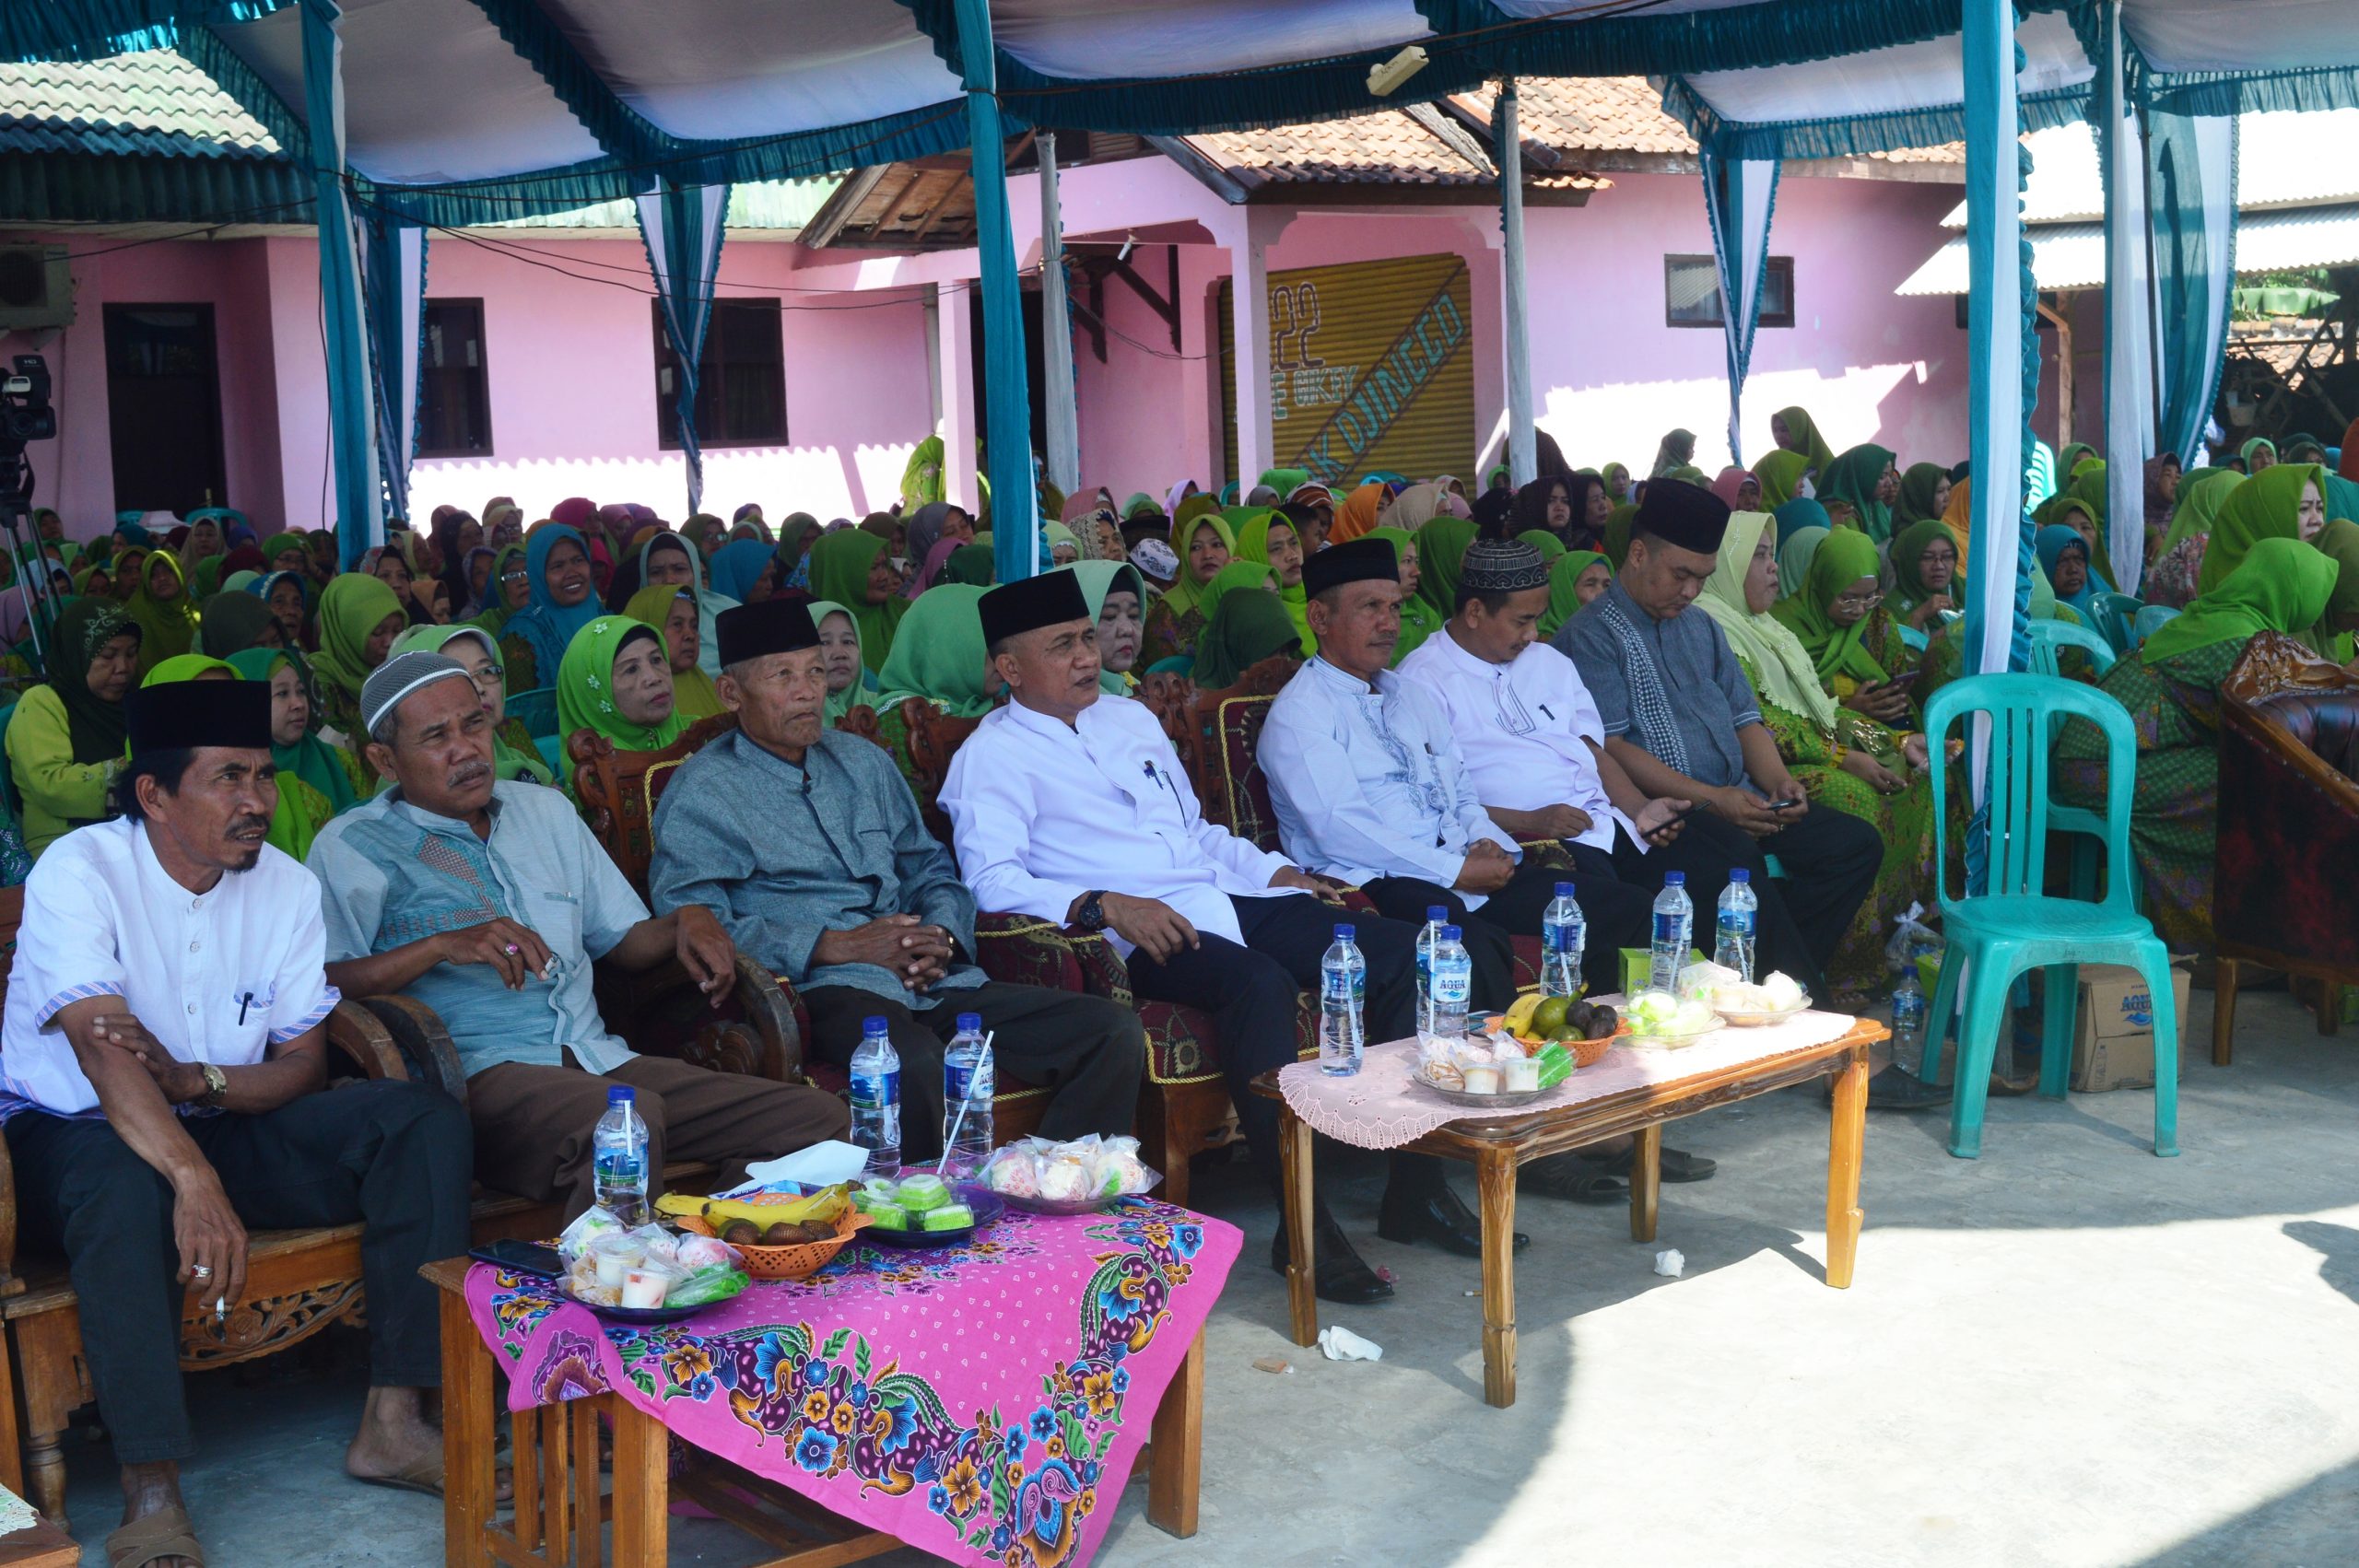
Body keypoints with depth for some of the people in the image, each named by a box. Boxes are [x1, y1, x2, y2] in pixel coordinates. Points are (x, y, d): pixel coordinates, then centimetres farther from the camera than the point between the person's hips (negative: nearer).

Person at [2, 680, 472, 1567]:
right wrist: (195, 1178, -42)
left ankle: (393, 1420, -18)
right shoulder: (79, 872, -15)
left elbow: (305, 1061, 1)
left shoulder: (286, 887, 1)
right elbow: (102, 1046, -29)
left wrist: (194, 1081, -21)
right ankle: (152, 1496, -34)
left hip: (224, 1123, 5)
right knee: (126, 1189, -41)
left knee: (425, 1120, -15)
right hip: (73, 1128, -5)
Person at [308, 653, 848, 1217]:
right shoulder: (353, 847, 6)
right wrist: (439, 947, -18)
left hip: (598, 1059, 6)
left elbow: (621, 939, 28)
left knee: (823, 1120, -14)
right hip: (478, 1072, -6)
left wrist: (685, 922, 8)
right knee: (627, 1115, -41)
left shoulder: (547, 811, 24)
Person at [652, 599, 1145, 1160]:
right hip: (824, 988, -6)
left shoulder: (863, 761, 25)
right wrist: (836, 946, -14)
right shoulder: (703, 792, 4)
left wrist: (942, 937, 2)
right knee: (912, 1062, -41)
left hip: (938, 982, 6)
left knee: (1114, 1030, -12)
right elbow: (692, 921, -9)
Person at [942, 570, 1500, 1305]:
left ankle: (1416, 1188, -6)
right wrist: (1103, 904, -27)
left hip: (1226, 903, 8)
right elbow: (993, 880, -13)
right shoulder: (992, 756, 2)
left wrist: (1276, 870, 14)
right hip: (1140, 935, -7)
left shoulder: (1131, 718, 25)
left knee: (1401, 950, -10)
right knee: (1261, 983, -37)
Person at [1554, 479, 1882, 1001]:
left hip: (1737, 803, 8)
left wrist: (1779, 780, 0)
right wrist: (1711, 798, -18)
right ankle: (1809, 1002, -24)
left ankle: (1775, 973, -14)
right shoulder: (1590, 638, -3)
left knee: (1856, 844, -10)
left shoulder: (1701, 629, 23)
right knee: (1739, 861, -37)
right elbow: (1608, 748, -13)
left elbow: (1744, 718, 22)